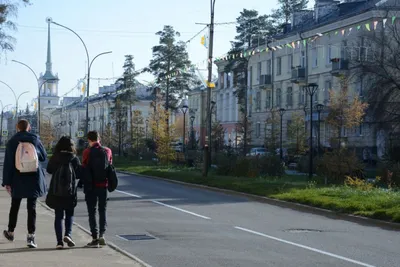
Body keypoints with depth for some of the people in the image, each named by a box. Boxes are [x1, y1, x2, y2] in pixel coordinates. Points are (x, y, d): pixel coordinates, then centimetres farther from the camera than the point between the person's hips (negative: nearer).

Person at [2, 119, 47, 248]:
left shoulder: (12, 142, -4)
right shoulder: (35, 140, -3)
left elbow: (8, 163, -4)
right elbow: (43, 157, 9)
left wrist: (7, 182, -1)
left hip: (18, 180, 0)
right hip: (34, 179, 0)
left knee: (15, 206, 16)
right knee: (32, 207, 1)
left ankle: (10, 232, 32)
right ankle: (31, 236, -7)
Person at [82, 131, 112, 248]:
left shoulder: (87, 152, -10)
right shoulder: (107, 151, 2)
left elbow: (85, 169, -9)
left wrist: (86, 186, -4)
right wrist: (108, 183, 12)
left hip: (91, 186, -3)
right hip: (104, 185, 3)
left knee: (92, 212, 4)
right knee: (103, 210, 14)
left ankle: (95, 238, 1)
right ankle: (101, 235, 5)